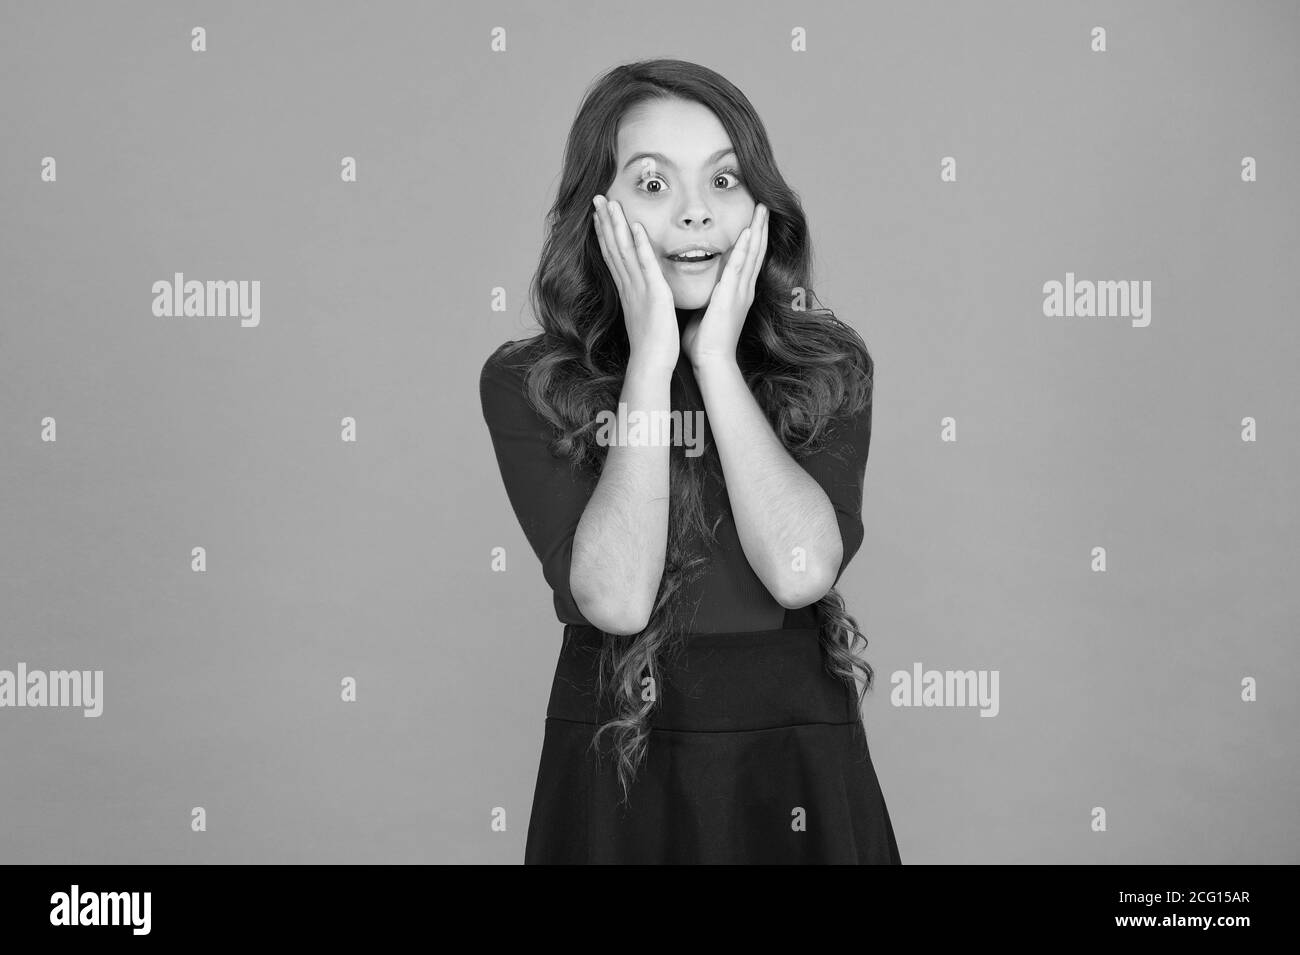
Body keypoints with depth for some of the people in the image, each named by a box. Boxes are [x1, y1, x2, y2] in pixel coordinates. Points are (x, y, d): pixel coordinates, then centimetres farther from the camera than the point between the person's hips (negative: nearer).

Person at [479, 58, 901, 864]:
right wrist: (651, 358, -16)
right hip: (615, 771, -1)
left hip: (799, 767, 1)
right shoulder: (527, 382, -6)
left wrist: (716, 359, -15)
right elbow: (616, 599, -19)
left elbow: (800, 569, -18)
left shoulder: (829, 365, -2)